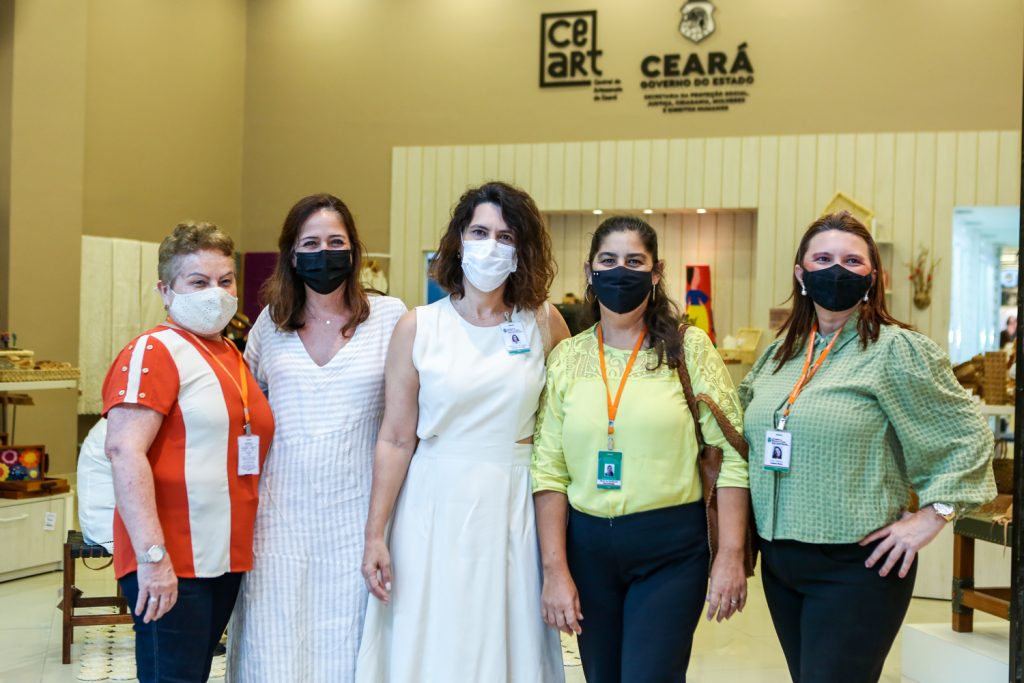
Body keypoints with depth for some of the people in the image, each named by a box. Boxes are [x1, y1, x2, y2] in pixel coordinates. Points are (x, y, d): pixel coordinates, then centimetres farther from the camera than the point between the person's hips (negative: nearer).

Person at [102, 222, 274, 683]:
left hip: (226, 558, 8)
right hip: (170, 567, -8)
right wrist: (152, 555, -27)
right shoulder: (153, 352, -10)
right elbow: (124, 450, -21)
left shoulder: (232, 355, 16)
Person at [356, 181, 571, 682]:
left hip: (514, 509, 1)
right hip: (436, 508, -1)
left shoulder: (544, 323, 1)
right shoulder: (417, 327, -2)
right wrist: (374, 535, -5)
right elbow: (395, 439, -2)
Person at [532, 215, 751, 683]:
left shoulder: (688, 348, -2)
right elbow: (549, 471, 1)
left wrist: (731, 555, -12)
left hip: (671, 545, -3)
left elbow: (731, 455, -5)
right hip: (588, 545, 3)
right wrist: (555, 570, -4)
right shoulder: (567, 358, 4)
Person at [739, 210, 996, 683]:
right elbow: (752, 434, 24)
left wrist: (930, 516, -12)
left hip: (856, 567, -6)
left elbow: (967, 436, -6)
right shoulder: (779, 354, 11)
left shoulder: (896, 350, -8)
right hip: (780, 563, 6)